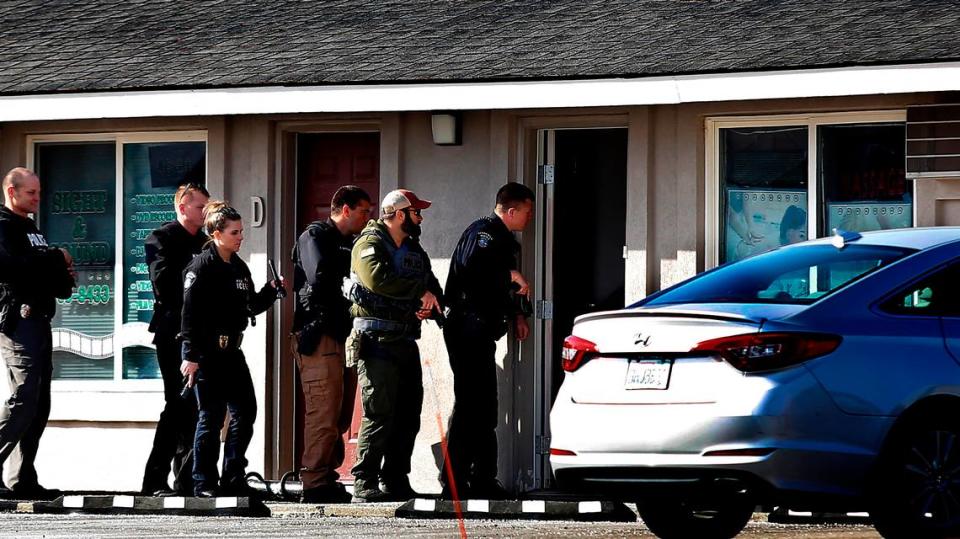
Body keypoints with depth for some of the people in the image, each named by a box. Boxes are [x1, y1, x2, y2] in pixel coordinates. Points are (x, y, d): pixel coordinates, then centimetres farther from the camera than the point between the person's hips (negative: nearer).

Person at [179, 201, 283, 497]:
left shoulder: (238, 267, 14)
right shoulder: (202, 267, -10)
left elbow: (251, 307, 20)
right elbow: (190, 312, -15)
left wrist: (271, 291, 3)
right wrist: (191, 356, -20)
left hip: (232, 351, 8)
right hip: (207, 351, -8)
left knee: (245, 411, 5)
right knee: (212, 415, -4)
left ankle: (233, 478, 13)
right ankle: (204, 482, 4)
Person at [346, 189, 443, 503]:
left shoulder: (413, 249, 21)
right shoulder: (370, 244, -6)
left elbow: (432, 285, 20)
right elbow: (377, 279, -24)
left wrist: (431, 304, -4)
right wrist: (420, 291, -16)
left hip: (406, 341, 9)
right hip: (378, 343, -9)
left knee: (408, 415, 9)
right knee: (379, 414, -13)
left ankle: (396, 481, 16)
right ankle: (364, 484, -13)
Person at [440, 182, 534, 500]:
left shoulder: (501, 237, 23)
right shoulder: (484, 232, -11)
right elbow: (473, 265, -29)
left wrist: (515, 313, 15)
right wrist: (512, 275, -20)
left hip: (480, 332, 11)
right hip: (469, 328, -11)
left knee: (484, 405, 13)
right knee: (470, 404, -12)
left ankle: (483, 481, 18)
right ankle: (454, 482, -12)